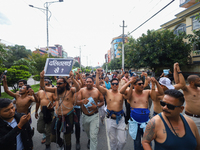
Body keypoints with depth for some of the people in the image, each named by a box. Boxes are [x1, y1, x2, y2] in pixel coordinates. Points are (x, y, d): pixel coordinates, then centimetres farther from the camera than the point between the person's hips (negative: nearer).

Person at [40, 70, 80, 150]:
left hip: (68, 116, -4)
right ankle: (61, 143, 50)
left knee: (67, 138, 13)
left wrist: (72, 78, -43)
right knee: (54, 138, 19)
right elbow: (43, 87, 1)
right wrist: (42, 78, -14)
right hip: (57, 117, 5)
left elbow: (77, 88, -31)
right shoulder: (56, 90, 2)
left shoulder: (70, 90, -11)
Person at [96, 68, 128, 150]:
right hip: (110, 119, 0)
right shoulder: (107, 92, -3)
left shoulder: (121, 93, -2)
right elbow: (97, 86, -14)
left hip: (120, 119, 0)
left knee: (123, 141, 7)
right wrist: (98, 74, -18)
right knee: (112, 140, 15)